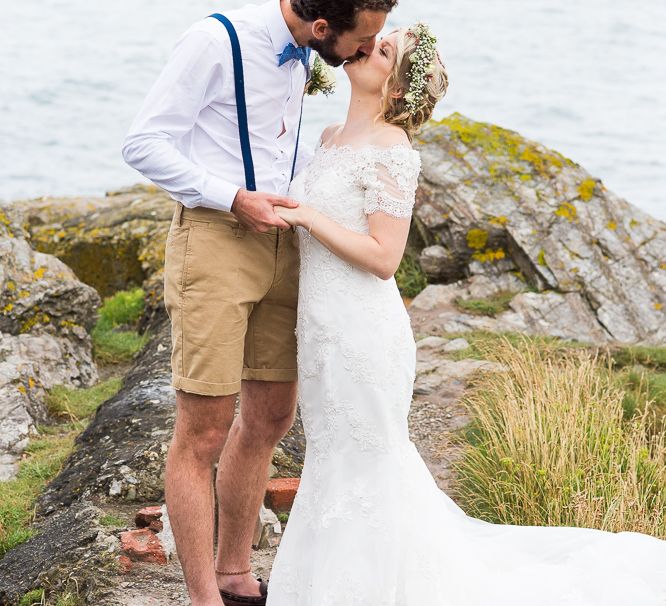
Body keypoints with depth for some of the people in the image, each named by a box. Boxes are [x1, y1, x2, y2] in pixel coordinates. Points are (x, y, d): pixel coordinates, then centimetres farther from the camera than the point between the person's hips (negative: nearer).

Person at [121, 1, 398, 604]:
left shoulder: (299, 50, 6)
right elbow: (144, 142, -15)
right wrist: (235, 199, -19)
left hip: (279, 239, 8)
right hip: (214, 238, -8)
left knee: (270, 417, 15)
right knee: (203, 431, -3)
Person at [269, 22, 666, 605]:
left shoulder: (390, 151, -16)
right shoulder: (332, 138, 10)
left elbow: (382, 257, -19)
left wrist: (309, 217, -20)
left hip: (362, 333, -9)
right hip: (325, 330, 9)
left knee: (362, 464, 4)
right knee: (340, 457, 18)